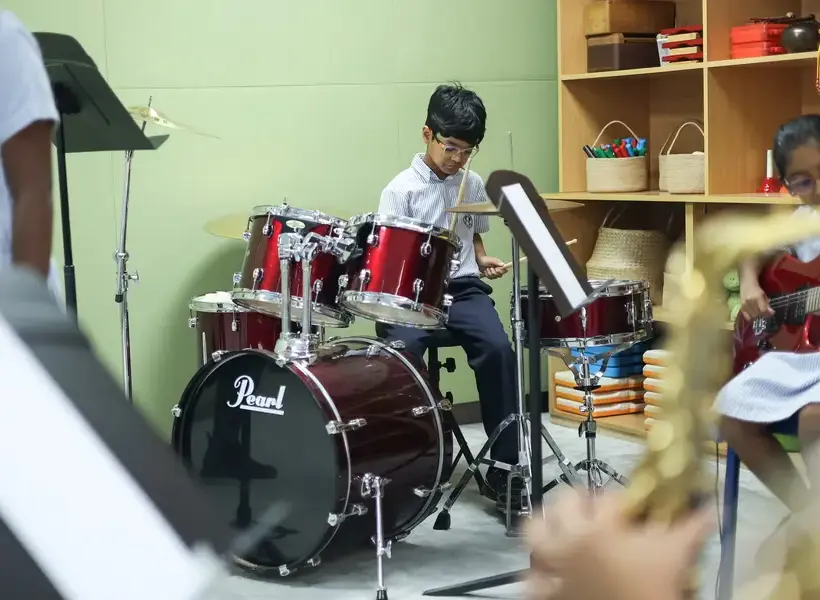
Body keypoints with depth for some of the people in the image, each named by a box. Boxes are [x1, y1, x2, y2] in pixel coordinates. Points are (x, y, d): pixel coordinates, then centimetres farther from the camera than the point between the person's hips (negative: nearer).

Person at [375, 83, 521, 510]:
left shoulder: (474, 185, 10)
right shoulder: (401, 190, -4)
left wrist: (483, 260, 5)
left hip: (464, 289, 3)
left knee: (498, 349, -23)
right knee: (401, 351, -32)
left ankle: (504, 469, -13)